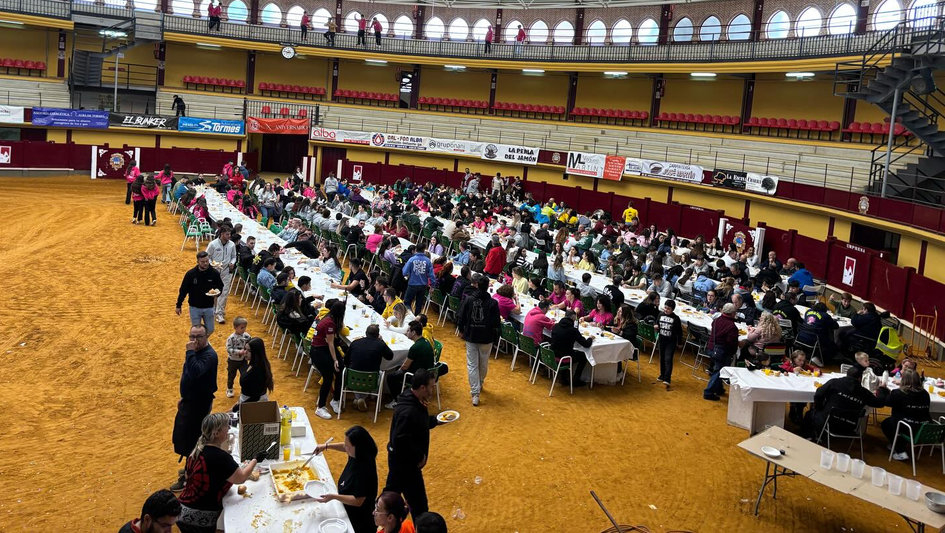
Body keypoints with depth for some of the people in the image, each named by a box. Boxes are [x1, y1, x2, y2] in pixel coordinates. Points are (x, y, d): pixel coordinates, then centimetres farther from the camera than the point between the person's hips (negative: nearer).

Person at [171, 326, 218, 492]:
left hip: (199, 404, -10)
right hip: (190, 401, 10)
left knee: (190, 441, -3)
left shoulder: (209, 355, -23)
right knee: (183, 436, 21)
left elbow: (195, 372, -41)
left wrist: (190, 352, -35)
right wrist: (184, 397, 21)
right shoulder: (196, 352, 7)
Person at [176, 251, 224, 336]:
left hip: (209, 307, 2)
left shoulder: (214, 273, -9)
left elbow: (220, 287, 4)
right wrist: (178, 305, 2)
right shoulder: (190, 274, -11)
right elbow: (183, 290, -2)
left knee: (210, 330, 12)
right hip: (195, 308, -1)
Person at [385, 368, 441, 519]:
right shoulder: (408, 412, -32)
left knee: (392, 490, 27)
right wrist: (419, 457, -24)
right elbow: (401, 440, -34)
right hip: (405, 463, -10)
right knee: (418, 503, 4)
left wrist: (436, 420, 4)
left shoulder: (414, 401, 0)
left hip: (398, 460, 11)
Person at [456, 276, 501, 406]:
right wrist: (496, 336, 9)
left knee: (472, 364, 4)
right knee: (483, 364, 19)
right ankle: (479, 385, 39)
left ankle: (475, 393, -3)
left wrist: (461, 331, 14)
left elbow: (460, 317, -2)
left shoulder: (468, 300, -7)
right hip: (486, 338, 0)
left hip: (470, 336, 0)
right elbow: (496, 323, -8)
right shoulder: (493, 303, -10)